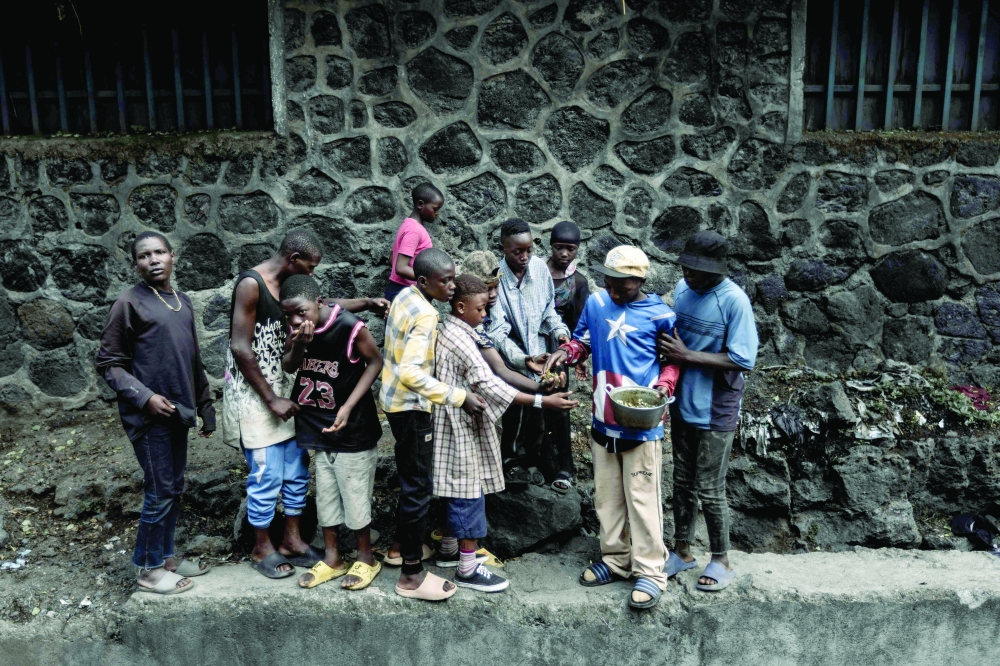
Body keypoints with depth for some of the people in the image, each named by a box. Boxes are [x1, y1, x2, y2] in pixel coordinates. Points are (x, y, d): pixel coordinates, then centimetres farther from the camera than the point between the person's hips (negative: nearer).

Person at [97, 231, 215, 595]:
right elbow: (108, 364, -10)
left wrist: (205, 406, 16)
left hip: (178, 412, 7)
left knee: (175, 489, 15)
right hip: (149, 415, -7)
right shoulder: (129, 303, -10)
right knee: (160, 493, 0)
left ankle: (165, 555, 30)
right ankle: (148, 568, 17)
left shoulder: (183, 302, 10)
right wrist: (145, 397, -20)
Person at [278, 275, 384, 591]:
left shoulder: (350, 327, -22)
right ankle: (332, 557, 31)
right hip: (318, 426, 5)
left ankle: (366, 558, 24)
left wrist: (348, 407, -19)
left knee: (355, 495, 5)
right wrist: (298, 346, -21)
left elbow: (375, 361, -13)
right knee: (325, 494, 15)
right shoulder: (298, 328, -5)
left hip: (353, 428, -5)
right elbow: (288, 367, 1)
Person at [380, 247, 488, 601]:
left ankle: (405, 545, 39)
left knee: (410, 480, 23)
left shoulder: (404, 296, 4)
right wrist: (459, 396, -31)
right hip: (410, 407, -10)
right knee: (417, 488, 0)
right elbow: (411, 374, -33)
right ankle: (411, 574, 10)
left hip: (394, 400, 10)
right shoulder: (425, 315, -24)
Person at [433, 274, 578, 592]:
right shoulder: (458, 339, -22)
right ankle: (467, 569, 6)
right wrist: (543, 401, -30)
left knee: (457, 491, 18)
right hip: (460, 427, -10)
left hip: (459, 424, 10)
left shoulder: (454, 332, 10)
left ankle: (449, 550, 31)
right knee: (469, 493, -3)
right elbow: (489, 385, -28)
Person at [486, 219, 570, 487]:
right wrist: (523, 359, -33)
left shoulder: (540, 268, -9)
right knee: (513, 415, 9)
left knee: (537, 415, 14)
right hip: (511, 362, -4)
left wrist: (559, 330, -9)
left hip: (539, 356, 4)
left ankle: (530, 460, 37)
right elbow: (497, 333, -22)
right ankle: (511, 461, 33)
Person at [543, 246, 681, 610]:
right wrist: (565, 352, -5)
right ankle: (616, 559, 30)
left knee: (641, 498, -1)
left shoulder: (660, 315, -7)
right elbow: (583, 340, 15)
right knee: (606, 495, 14)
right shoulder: (596, 303, 4)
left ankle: (650, 571, 11)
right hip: (603, 420, 5)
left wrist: (664, 385, -15)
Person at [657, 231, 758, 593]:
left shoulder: (734, 301, -19)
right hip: (682, 404, 6)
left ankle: (721, 561, 24)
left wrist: (687, 355, -22)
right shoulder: (682, 289, 1)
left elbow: (743, 360, -20)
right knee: (682, 481, 17)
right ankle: (682, 550, 33)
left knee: (709, 489, 4)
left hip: (716, 411, -6)